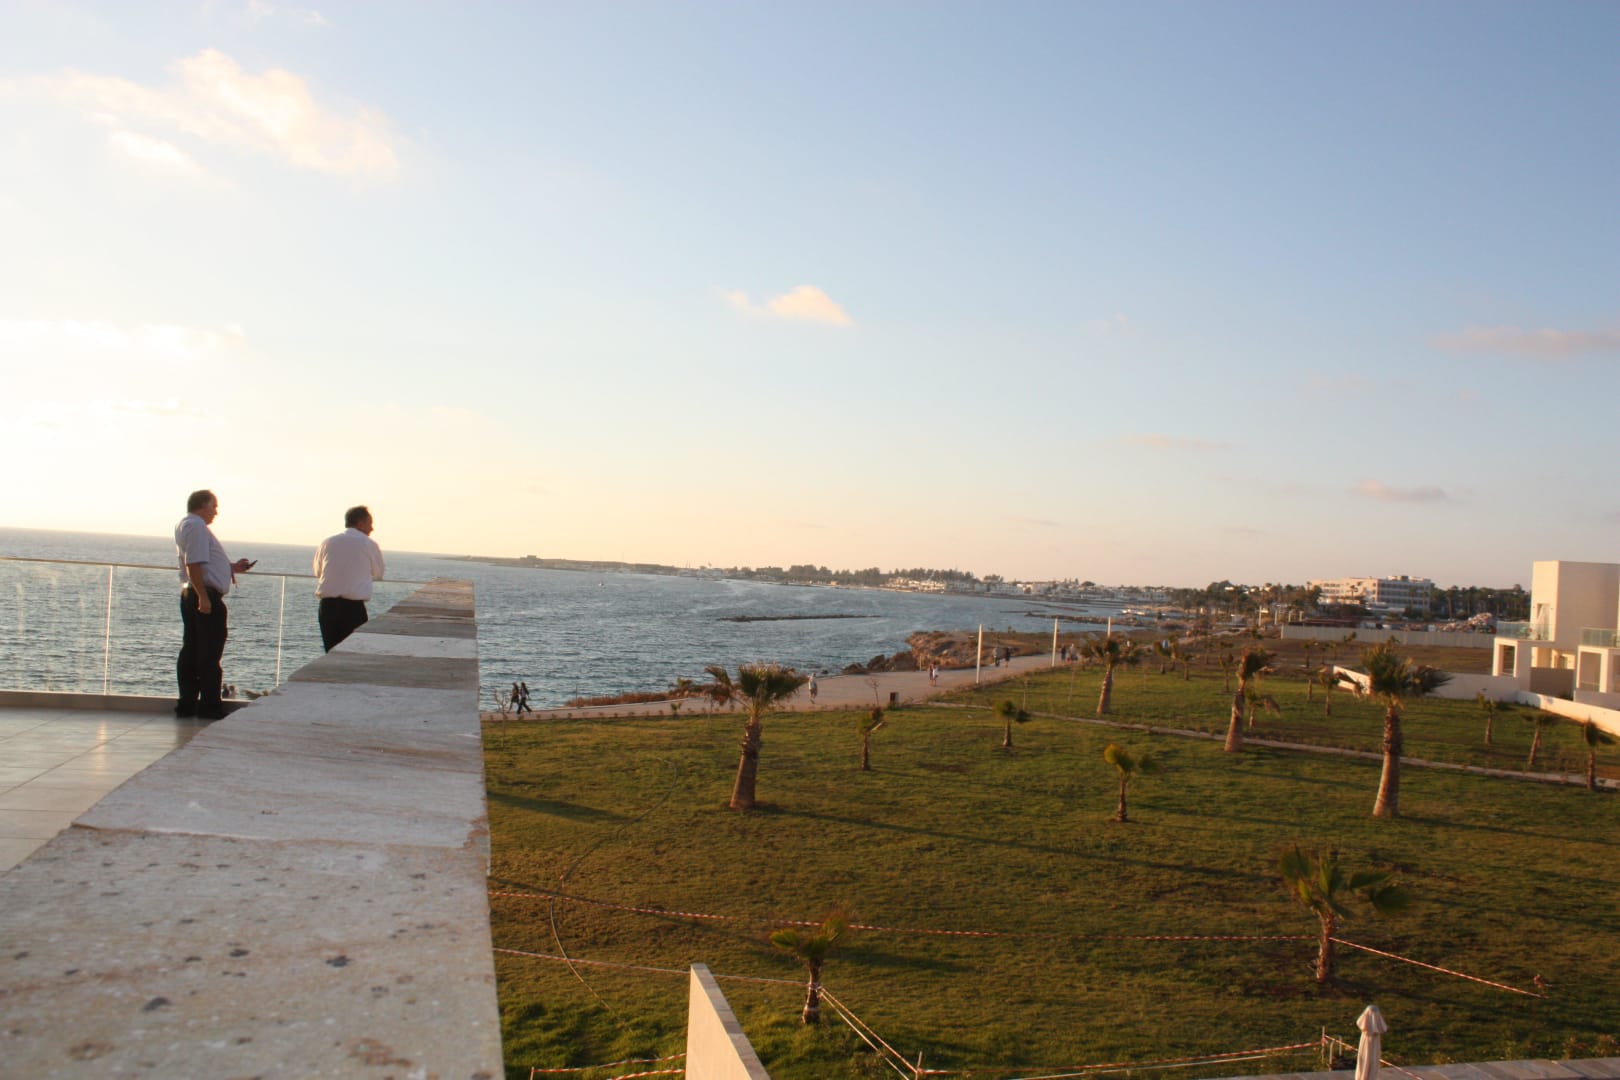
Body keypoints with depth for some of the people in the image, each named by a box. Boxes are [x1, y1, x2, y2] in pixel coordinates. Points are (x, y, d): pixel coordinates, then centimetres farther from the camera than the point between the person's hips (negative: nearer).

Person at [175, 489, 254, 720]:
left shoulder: (186, 525, 22)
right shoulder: (196, 525, -12)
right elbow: (194, 564, -22)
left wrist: (232, 567, 22)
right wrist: (203, 596, -25)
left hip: (190, 596, 11)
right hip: (207, 597, -11)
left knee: (190, 652, 12)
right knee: (210, 655, -5)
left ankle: (187, 704, 16)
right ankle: (209, 706, -2)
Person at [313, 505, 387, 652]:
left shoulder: (327, 541, 7)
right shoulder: (369, 544, -1)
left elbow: (317, 572, 16)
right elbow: (379, 574, 10)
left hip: (327, 605, 4)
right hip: (354, 607, -4)